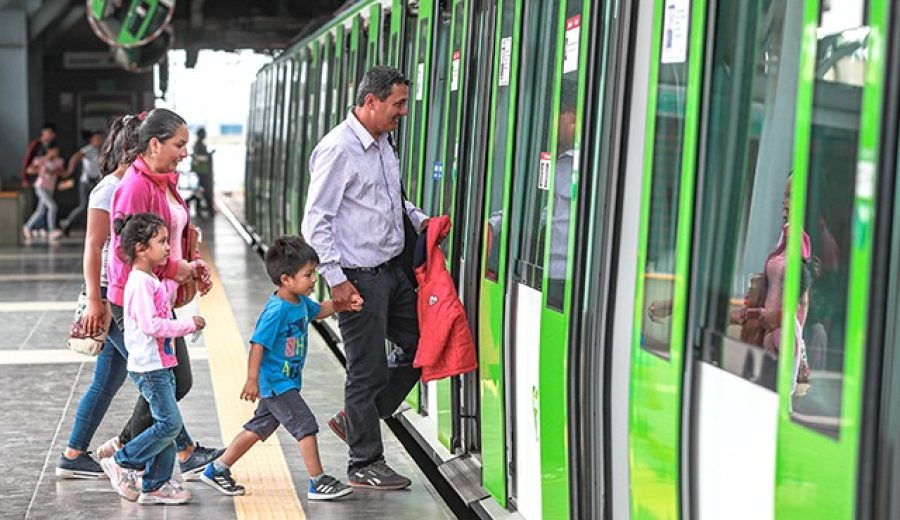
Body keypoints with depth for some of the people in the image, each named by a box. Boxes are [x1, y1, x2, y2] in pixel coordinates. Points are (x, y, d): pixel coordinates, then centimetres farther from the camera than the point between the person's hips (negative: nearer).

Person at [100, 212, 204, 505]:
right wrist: (188, 325, -17)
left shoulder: (153, 281, 15)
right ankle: (121, 463, 1)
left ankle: (155, 485, 16)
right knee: (170, 423, -11)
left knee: (167, 425, 10)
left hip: (161, 365, 10)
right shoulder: (141, 283, -17)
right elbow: (151, 325, -24)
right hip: (149, 367, -10)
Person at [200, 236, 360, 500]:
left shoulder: (300, 301, 4)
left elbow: (318, 311, 25)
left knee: (259, 427, 16)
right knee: (306, 425, -7)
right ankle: (318, 482, 1)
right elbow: (258, 343, -23)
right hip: (276, 383, -10)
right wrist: (252, 380, -23)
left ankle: (217, 470, 26)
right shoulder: (277, 310, -23)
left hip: (285, 382, 10)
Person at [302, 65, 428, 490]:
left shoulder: (383, 143, 11)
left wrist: (419, 219, 11)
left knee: (422, 347, 13)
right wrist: (336, 280, -21)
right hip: (359, 276, -9)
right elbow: (316, 221, -18)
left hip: (391, 270, 9)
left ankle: (354, 419, 25)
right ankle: (365, 464, 15)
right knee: (368, 370, 0)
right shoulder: (339, 149, -17)